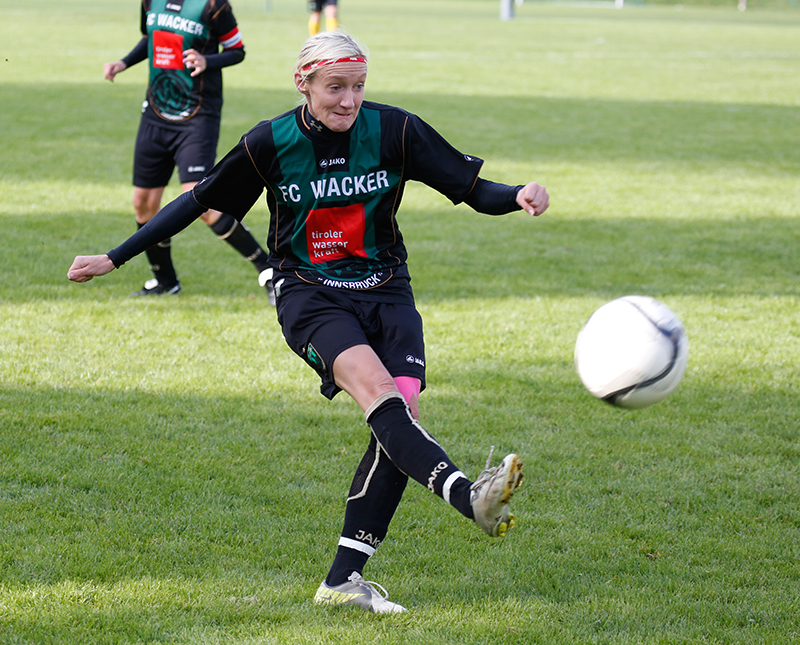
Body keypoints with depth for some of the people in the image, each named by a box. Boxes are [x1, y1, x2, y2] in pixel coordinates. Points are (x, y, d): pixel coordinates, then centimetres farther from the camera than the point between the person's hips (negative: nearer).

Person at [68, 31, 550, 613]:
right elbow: (198, 202, 5)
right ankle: (470, 497, -50)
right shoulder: (271, 144, -6)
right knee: (375, 387, -31)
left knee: (399, 413, -18)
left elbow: (474, 189, -4)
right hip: (310, 296, -2)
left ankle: (345, 579, -10)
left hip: (385, 292, 2)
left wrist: (518, 196, -27)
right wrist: (114, 259, 6)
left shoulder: (393, 131, -6)